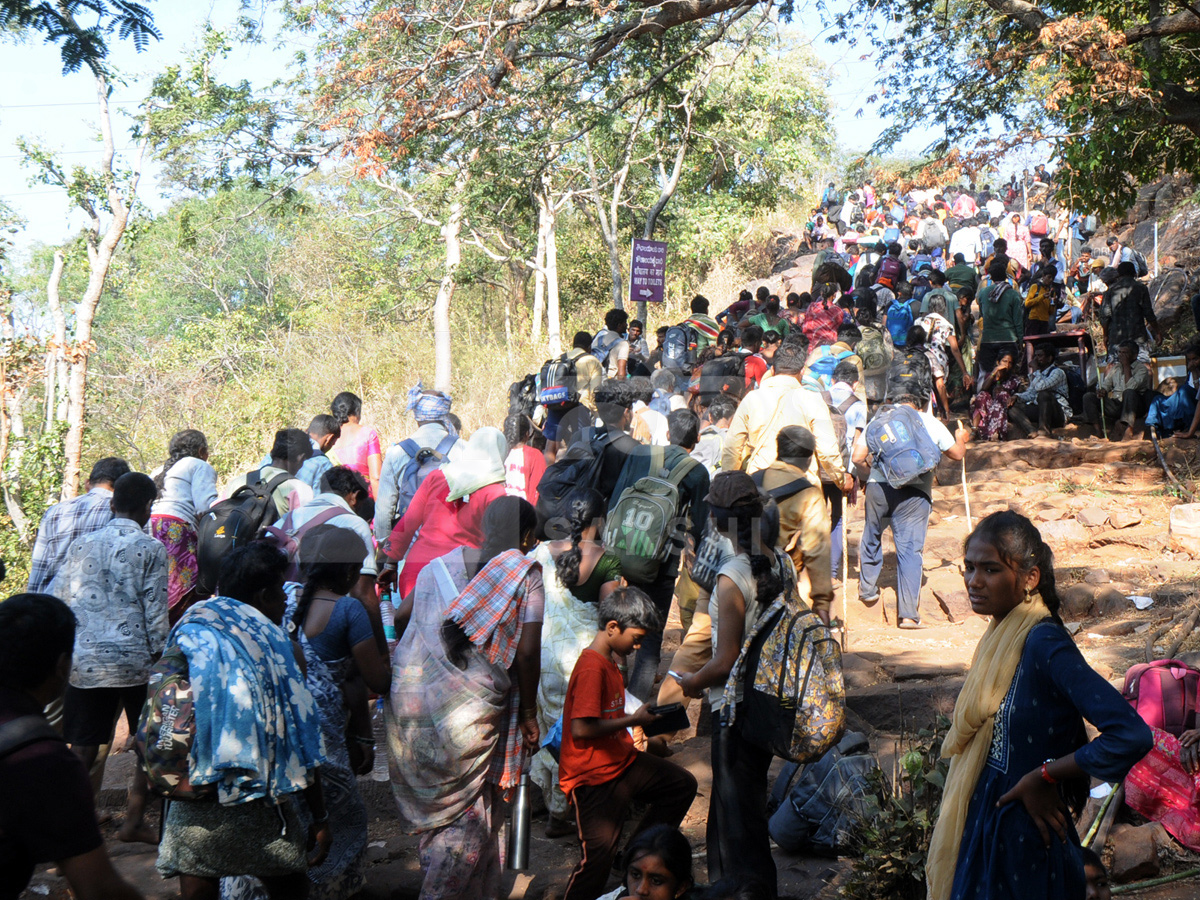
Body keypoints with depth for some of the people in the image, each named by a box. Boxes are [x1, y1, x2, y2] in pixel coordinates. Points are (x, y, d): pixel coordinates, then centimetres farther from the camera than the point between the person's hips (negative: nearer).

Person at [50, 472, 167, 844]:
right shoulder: (151, 549, -4)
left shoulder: (82, 545, 8)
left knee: (83, 748, 6)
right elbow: (155, 612, -6)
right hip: (135, 661, -3)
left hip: (85, 661, 3)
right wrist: (159, 658, 3)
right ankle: (134, 820, 13)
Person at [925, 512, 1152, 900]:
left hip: (1023, 837, -8)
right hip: (983, 823, 8)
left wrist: (1043, 776, -21)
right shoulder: (1001, 633, 3)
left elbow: (1132, 736, -30)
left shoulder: (1045, 644, -22)